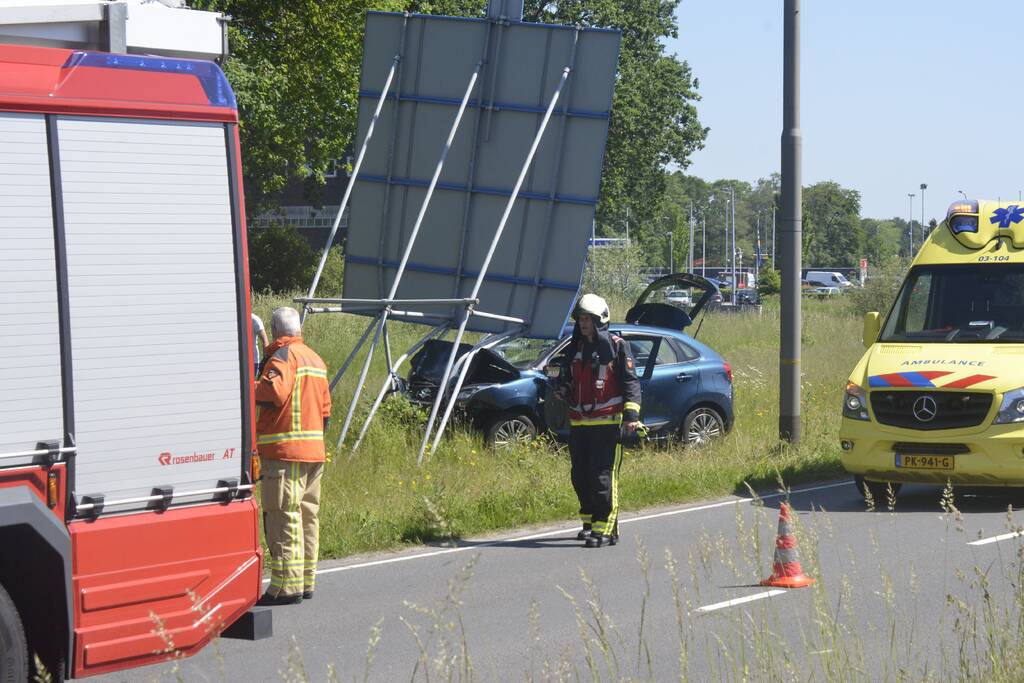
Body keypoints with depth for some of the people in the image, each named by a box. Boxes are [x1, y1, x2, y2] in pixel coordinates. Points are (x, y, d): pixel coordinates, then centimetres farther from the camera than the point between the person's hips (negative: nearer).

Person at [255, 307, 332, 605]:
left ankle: (286, 585, -11)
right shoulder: (315, 359, 19)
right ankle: (306, 581, 18)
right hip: (314, 452, 9)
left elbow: (274, 391, -26)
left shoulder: (283, 356, -8)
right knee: (307, 516, 13)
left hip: (284, 451, -9)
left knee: (283, 517, -8)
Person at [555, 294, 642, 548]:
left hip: (607, 422, -7)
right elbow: (568, 379, 29)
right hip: (578, 422, 7)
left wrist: (631, 414, -15)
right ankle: (590, 522, 26)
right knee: (580, 476, 11)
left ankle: (606, 528, -10)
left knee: (603, 477, -10)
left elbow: (631, 382, -5)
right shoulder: (576, 348, 17)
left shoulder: (616, 346, -2)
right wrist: (562, 390, 5)